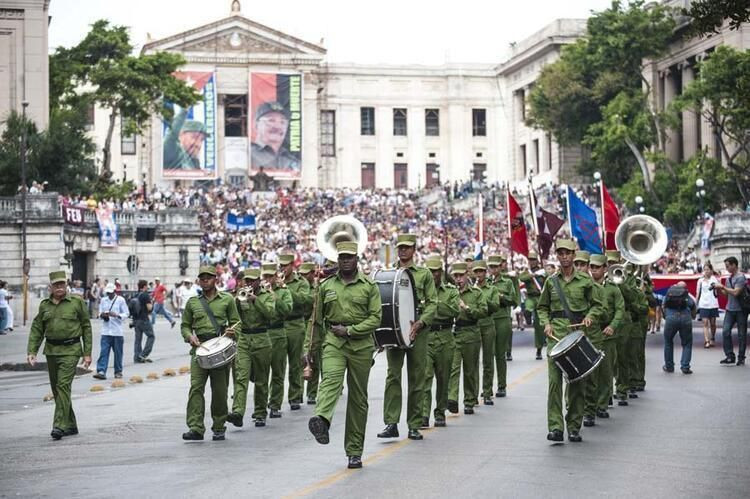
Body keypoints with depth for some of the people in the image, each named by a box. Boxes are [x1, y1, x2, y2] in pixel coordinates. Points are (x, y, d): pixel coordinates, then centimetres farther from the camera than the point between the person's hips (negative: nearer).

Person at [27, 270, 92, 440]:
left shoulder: (77, 302, -1)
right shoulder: (45, 305, 9)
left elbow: (86, 327, 1)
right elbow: (36, 329, 10)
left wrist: (87, 353, -3)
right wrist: (31, 352, -1)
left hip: (70, 351, -5)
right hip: (51, 350, 5)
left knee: (63, 386, -16)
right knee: (56, 388, 9)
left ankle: (60, 426, -20)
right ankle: (71, 425, 21)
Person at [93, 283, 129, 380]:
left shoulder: (120, 300, 0)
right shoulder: (103, 300, 10)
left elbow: (126, 314, -1)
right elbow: (100, 313, 14)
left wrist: (116, 315, -18)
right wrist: (102, 315, -10)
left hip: (117, 331, -2)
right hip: (106, 331, 2)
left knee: (118, 353, 5)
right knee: (103, 351, -7)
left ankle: (118, 372, 16)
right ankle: (101, 371, -12)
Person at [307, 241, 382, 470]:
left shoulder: (369, 286, 4)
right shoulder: (326, 286, 9)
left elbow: (375, 318, -3)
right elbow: (317, 320, 15)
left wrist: (350, 330, -13)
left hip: (361, 345, 0)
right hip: (333, 342, 0)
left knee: (358, 399, 5)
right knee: (331, 380, -29)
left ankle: (354, 452, 13)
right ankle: (321, 421, -56)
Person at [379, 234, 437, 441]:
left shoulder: (424, 274, 9)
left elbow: (432, 303, 2)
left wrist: (420, 323, -13)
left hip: (417, 331, -1)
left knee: (417, 378, 2)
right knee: (393, 376, -7)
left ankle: (414, 425, 7)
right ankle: (391, 423, -9)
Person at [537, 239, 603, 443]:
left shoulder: (585, 281, 5)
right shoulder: (551, 281, 9)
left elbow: (597, 305, 13)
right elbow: (542, 307, 17)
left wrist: (589, 317, -7)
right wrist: (546, 324, -1)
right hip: (556, 334, 0)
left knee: (577, 381, 2)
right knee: (554, 380, -11)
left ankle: (574, 427, 11)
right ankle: (555, 427, -13)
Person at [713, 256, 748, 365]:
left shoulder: (740, 277, -12)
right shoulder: (729, 278, 12)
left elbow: (735, 292, -20)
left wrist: (723, 287, -13)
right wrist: (719, 289, 2)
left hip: (740, 310, -7)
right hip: (730, 309, 7)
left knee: (741, 334, 2)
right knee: (725, 331, -5)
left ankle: (741, 358, 10)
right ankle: (729, 356, -1)